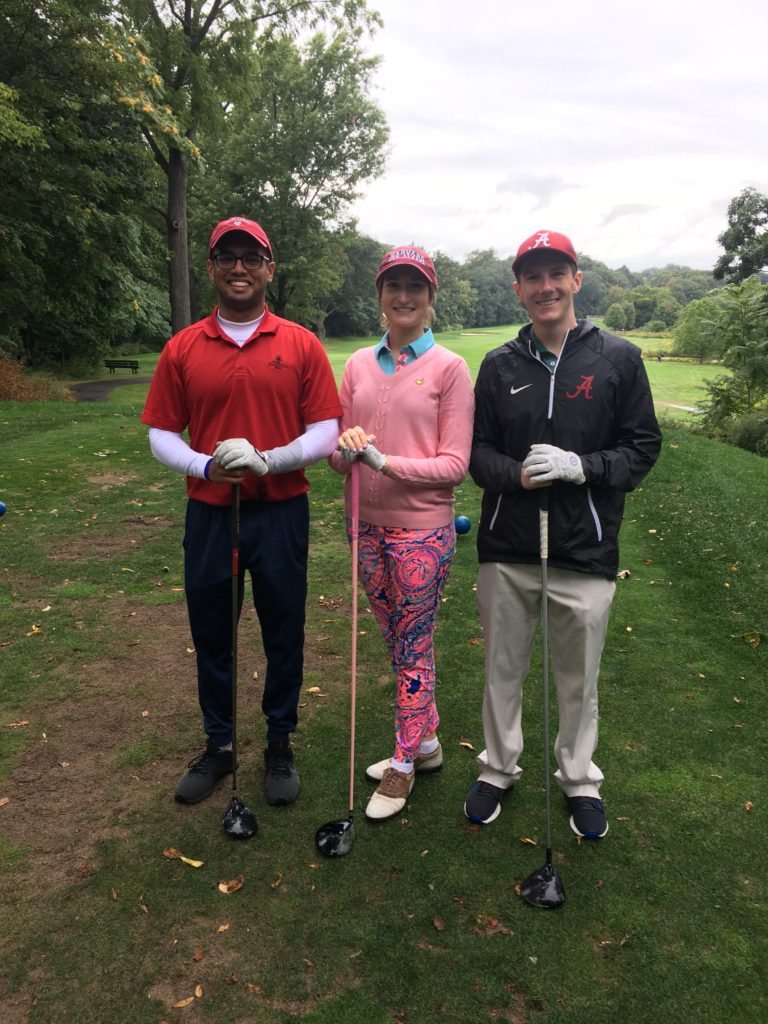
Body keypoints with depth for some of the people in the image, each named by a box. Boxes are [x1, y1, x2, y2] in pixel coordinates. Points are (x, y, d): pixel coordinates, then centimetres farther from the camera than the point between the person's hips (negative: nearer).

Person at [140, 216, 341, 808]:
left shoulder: (301, 345, -1)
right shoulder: (182, 349, 3)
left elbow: (326, 431, -3)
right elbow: (161, 434, 4)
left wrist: (267, 460, -19)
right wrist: (205, 466, -16)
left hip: (281, 514, -1)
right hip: (209, 514, 2)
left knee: (284, 636, 9)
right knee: (211, 636, 12)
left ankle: (280, 746, 30)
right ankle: (219, 746, 32)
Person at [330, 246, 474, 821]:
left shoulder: (449, 368, -7)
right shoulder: (358, 364, 7)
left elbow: (455, 465, -11)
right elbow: (338, 457, 9)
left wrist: (384, 459, -21)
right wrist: (346, 450, -14)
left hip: (423, 531, -5)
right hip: (370, 526, 5)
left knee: (413, 649, 6)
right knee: (399, 643, 17)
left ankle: (404, 764, 24)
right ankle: (426, 741, 36)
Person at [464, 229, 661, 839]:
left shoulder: (618, 358, 0)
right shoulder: (500, 365, 6)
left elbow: (643, 447, 0)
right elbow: (477, 450, 6)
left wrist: (580, 466, -17)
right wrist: (517, 475, -15)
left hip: (585, 554, -1)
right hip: (507, 551, 2)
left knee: (580, 679, 13)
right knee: (503, 670, 15)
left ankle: (580, 778, 36)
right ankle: (499, 768, 36)